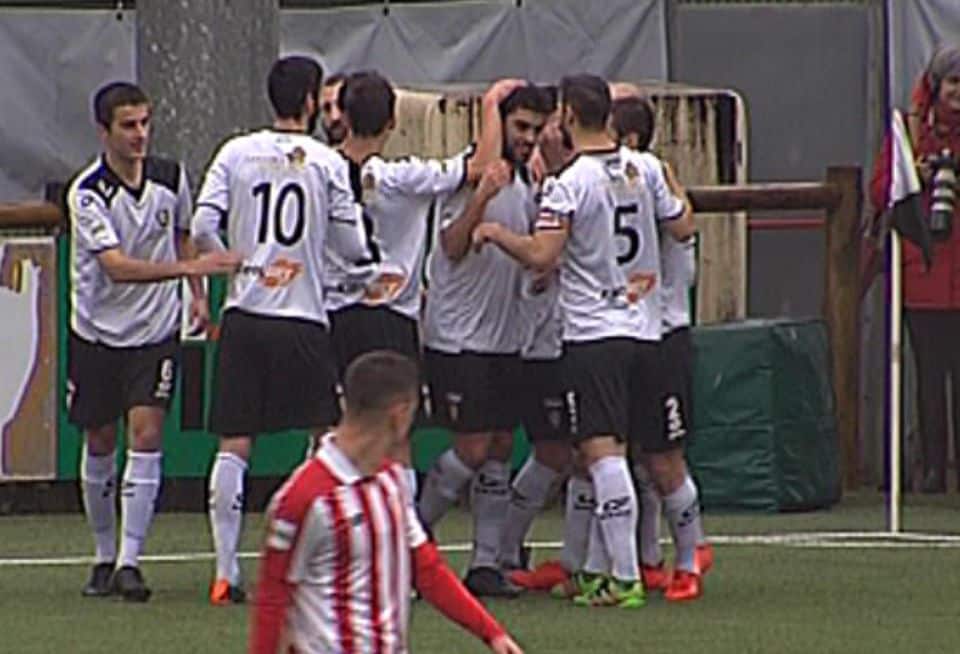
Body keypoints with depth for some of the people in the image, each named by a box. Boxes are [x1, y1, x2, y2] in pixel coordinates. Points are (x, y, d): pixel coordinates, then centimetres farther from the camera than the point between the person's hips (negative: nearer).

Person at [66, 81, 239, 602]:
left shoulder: (171, 178, -3)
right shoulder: (87, 193, -18)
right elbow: (117, 266, -28)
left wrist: (197, 296, 11)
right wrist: (188, 267, -36)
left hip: (156, 331, 1)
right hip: (97, 334, -1)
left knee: (146, 436, -12)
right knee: (99, 445, 8)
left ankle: (130, 561, -13)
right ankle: (105, 555, 24)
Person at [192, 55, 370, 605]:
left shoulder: (236, 154, 2)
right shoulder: (326, 163, -4)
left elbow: (203, 228, -2)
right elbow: (353, 246, -2)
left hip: (244, 313, 2)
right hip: (304, 317, -2)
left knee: (234, 447, 3)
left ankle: (226, 573, 1)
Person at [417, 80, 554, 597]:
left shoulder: (527, 184, 12)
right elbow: (453, 247, -20)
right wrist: (481, 197, -34)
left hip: (505, 338, 7)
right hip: (458, 337, -7)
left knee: (500, 448, 4)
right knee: (472, 448, -9)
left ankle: (487, 563, 7)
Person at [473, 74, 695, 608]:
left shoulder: (570, 183, -13)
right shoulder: (643, 169, 5)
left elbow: (541, 256, -18)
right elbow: (683, 228, 14)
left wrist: (494, 232, -1)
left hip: (593, 333, -7)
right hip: (645, 328, 7)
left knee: (603, 453, -10)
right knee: (610, 454, 14)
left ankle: (626, 578, -16)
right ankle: (597, 572, 20)